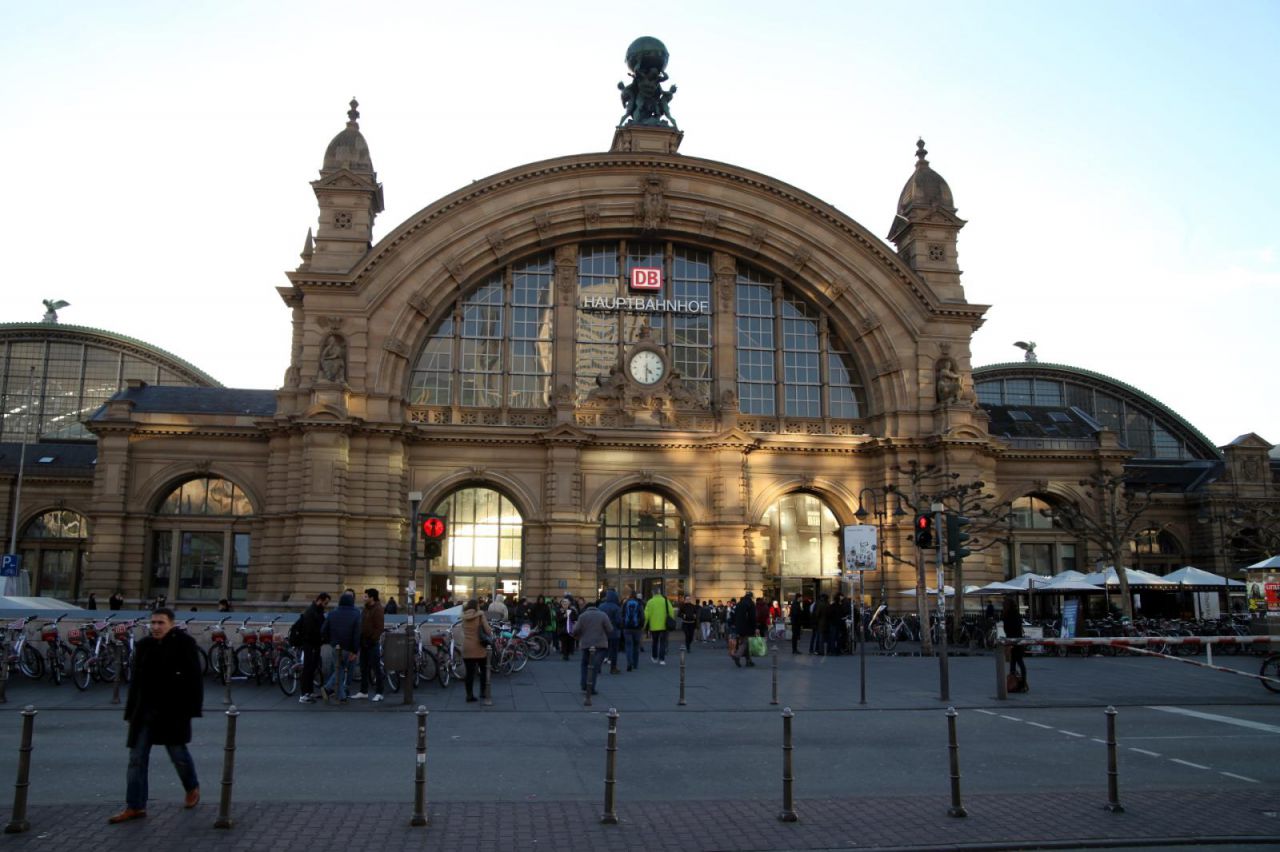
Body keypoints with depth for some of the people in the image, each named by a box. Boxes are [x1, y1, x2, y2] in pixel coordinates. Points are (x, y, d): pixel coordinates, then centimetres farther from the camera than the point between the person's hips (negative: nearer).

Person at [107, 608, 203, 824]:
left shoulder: (184, 643, -8)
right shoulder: (144, 645, 7)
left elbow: (194, 678, -9)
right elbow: (136, 679, 13)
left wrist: (191, 709, -14)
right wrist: (131, 711, 10)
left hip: (173, 711, -5)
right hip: (145, 711, 5)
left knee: (178, 753, 7)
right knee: (137, 758, 3)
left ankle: (192, 788, 33)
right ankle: (135, 807, 11)